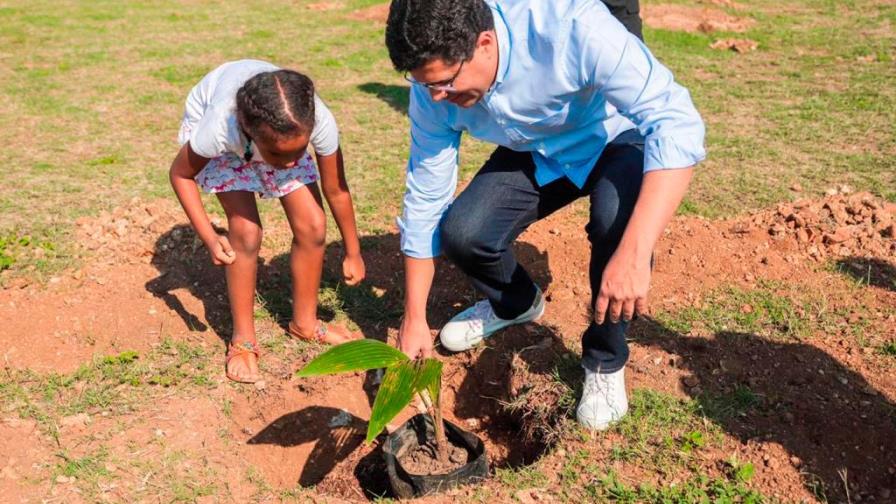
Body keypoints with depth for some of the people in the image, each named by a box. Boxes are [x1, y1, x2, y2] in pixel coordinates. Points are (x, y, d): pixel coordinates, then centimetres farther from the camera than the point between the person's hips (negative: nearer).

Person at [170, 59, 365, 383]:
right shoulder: (218, 127, -43)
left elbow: (336, 190, -20)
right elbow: (181, 174, -20)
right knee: (246, 231, -18)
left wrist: (353, 253, -8)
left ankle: (305, 322, 16)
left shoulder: (318, 122, -39)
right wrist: (209, 238, -30)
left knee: (313, 225, -9)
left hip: (272, 131, 2)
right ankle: (243, 339, 3)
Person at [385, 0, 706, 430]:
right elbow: (425, 196, -13)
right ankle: (515, 303, 18)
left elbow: (676, 122, -42)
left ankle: (605, 360, -7)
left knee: (617, 220, -35)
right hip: (534, 154, 4)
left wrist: (634, 255, -53)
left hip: (619, 141, -3)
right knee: (459, 234, -18)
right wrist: (414, 321, -9)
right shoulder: (434, 86, -21)